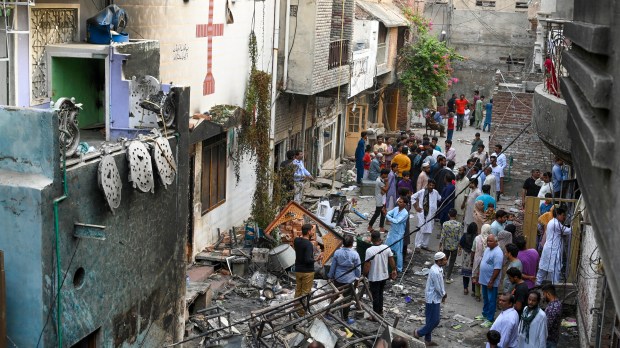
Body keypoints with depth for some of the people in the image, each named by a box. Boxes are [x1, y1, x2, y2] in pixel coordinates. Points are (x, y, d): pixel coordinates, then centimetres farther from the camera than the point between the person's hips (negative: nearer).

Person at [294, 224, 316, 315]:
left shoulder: (296, 241, -2)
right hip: (307, 271, -7)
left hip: (298, 270, 7)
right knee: (305, 292, 4)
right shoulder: (308, 244, -23)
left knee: (298, 290, 18)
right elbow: (308, 260, -28)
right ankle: (302, 311, 10)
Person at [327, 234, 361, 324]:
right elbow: (358, 269, -6)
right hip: (349, 279, -2)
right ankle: (345, 318, 17)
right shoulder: (355, 254, -14)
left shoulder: (337, 252, -8)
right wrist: (357, 278, 10)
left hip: (338, 279, 2)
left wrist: (331, 276, 14)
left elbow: (333, 266, 1)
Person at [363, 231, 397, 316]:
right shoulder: (386, 248, -8)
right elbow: (392, 261, 1)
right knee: (380, 294, 22)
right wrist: (394, 270, 17)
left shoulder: (369, 250, -22)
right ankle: (380, 312, 33)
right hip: (384, 275, 5)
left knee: (375, 296, 8)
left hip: (374, 277, -5)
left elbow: (367, 265, -20)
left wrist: (364, 275, -6)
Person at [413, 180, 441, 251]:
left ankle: (425, 245, 22)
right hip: (422, 213, -4)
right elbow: (413, 197, -2)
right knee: (421, 229, -9)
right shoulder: (422, 192, -10)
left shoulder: (435, 192, -1)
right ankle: (418, 245, -3)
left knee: (429, 230, 9)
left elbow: (440, 199, 17)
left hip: (431, 214, 4)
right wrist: (416, 207, -5)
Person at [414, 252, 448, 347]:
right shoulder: (436, 272, -27)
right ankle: (418, 333, 14)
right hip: (433, 299, -10)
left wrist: (443, 294, 8)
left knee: (431, 320, 16)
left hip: (434, 298, 10)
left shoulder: (437, 269, 5)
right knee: (434, 321, -1)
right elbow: (438, 288, -20)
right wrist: (444, 294, -3)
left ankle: (428, 340, 26)